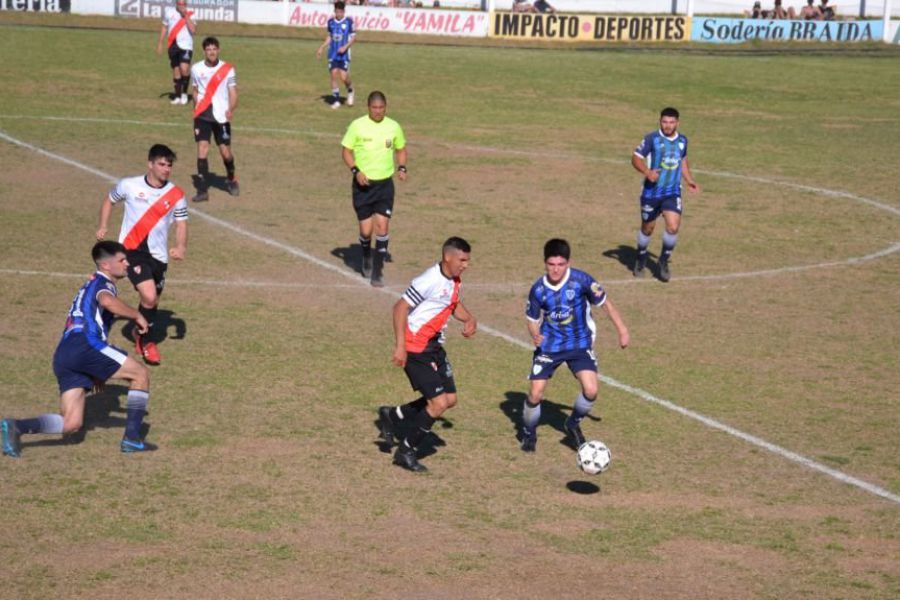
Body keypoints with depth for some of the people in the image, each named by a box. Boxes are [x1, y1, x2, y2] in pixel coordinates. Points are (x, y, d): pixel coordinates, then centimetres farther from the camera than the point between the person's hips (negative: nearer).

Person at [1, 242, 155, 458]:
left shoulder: (92, 285, 35)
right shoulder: (103, 282, 6)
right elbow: (107, 301, -21)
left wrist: (96, 371, 40)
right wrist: (137, 316, -9)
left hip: (63, 354, 9)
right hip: (85, 345, -9)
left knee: (71, 424, 2)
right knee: (140, 373, 5)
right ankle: (132, 438, 3)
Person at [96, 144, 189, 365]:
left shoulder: (176, 195, 0)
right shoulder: (129, 185, -3)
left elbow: (181, 223, 4)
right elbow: (109, 200, 15)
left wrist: (181, 246, -14)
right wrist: (103, 227, 7)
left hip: (158, 254, 4)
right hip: (131, 249, -3)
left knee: (152, 302, 14)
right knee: (149, 297, -19)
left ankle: (142, 336, 42)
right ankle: (148, 342, 3)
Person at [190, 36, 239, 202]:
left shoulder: (227, 69, -3)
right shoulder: (196, 69, 4)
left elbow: (233, 93, -3)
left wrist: (231, 110, -19)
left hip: (221, 116, -1)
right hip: (202, 116, 1)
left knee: (225, 151, 4)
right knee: (202, 149, -10)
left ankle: (231, 180, 33)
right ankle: (202, 190, -8)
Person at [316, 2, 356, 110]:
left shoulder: (349, 22, -5)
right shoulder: (331, 22, 6)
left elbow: (353, 37, -1)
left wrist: (345, 47, -15)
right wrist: (321, 48, 10)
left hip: (344, 54, -3)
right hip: (333, 54, 3)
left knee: (344, 77, -10)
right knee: (334, 75, -4)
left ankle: (350, 91, 23)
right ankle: (336, 100, 4)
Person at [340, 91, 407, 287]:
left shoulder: (393, 127, 2)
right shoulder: (357, 126, -5)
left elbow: (401, 149, 16)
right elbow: (346, 150, 0)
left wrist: (402, 167, -2)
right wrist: (356, 170, -15)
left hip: (385, 184, 1)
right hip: (363, 184, -1)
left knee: (382, 226, -9)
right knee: (366, 230, 0)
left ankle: (378, 271, 0)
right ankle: (366, 258, 32)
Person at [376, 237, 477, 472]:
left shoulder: (454, 282, 6)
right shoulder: (430, 281, -22)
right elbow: (400, 308, -21)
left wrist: (469, 319, 4)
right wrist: (400, 346, -25)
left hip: (435, 347, 9)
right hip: (415, 350, -9)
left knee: (450, 399, 11)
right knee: (438, 403, -11)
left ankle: (392, 416, 27)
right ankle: (405, 451, 6)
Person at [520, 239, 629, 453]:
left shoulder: (581, 280, -19)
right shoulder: (538, 289, -13)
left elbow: (605, 303, -6)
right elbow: (532, 319, 0)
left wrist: (622, 330, -4)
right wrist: (535, 335, -22)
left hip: (579, 344, -1)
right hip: (549, 345, 1)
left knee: (591, 390, -17)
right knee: (535, 394, -6)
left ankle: (574, 424, 14)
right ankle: (529, 434, 23)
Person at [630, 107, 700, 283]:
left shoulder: (682, 141, 6)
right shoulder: (652, 139, -9)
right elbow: (636, 158, -6)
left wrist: (689, 180, 12)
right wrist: (647, 172, -23)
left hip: (673, 193, 2)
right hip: (652, 192, -2)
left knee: (673, 227, -14)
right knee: (647, 228, 10)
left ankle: (664, 261, 8)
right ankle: (641, 260, 36)